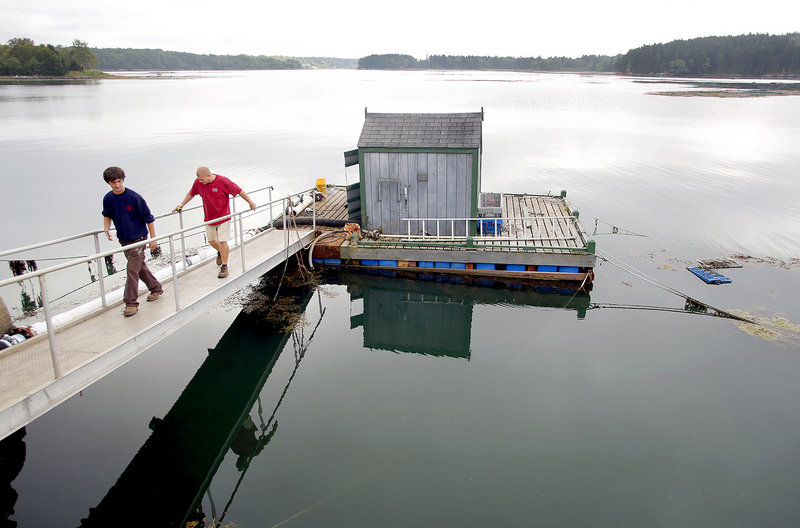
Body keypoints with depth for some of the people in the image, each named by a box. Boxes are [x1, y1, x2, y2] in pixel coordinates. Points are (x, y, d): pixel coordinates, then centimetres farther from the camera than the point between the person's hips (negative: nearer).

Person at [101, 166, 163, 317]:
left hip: (138, 238, -6)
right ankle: (156, 288, 34)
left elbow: (149, 218, -8)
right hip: (123, 240, 6)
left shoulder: (134, 197, -15)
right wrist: (106, 228, 0)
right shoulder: (108, 199, 0)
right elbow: (107, 215, 20)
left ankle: (131, 303, -3)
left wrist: (153, 239, -8)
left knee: (132, 270, -9)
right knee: (140, 267, 16)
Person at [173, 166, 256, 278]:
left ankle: (224, 266, 4)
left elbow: (239, 191, -12)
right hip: (209, 218, 5)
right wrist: (181, 205, 15)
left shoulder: (223, 182, -20)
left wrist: (251, 202, -7)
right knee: (211, 240, 14)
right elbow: (191, 193, 13)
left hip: (223, 217, -5)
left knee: (222, 241, -7)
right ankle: (220, 252, 47)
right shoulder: (198, 182, -7)